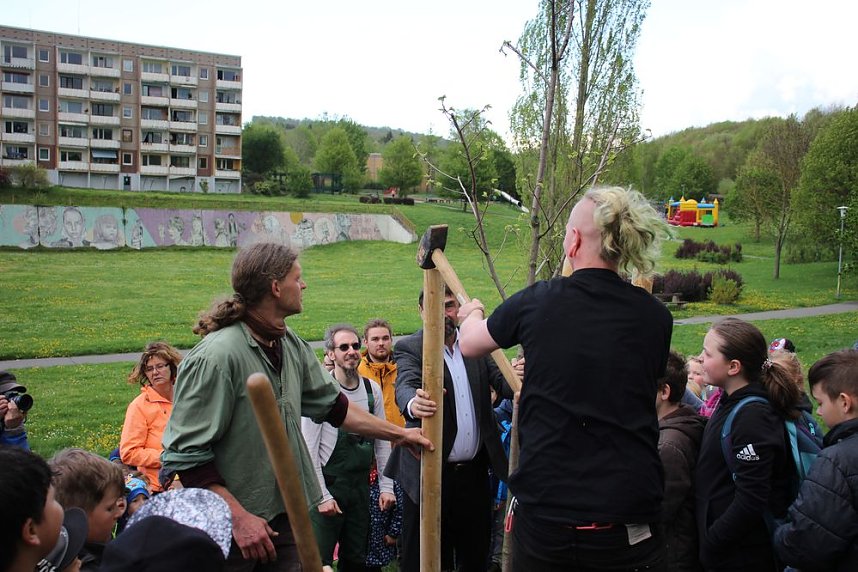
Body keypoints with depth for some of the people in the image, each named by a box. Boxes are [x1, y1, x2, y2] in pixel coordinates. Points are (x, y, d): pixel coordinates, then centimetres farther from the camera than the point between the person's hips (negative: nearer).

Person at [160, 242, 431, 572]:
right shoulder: (215, 356, -21)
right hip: (229, 525, -7)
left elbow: (331, 405, 15)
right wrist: (238, 517, -22)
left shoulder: (290, 344, 3)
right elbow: (187, 454, -20)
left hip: (284, 514, 7)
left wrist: (398, 433, 17)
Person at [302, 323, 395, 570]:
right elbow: (309, 449, -12)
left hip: (361, 485, 5)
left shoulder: (372, 390, 3)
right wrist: (322, 496, -14)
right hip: (328, 485, -5)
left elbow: (382, 442, 10)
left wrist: (386, 486, 7)